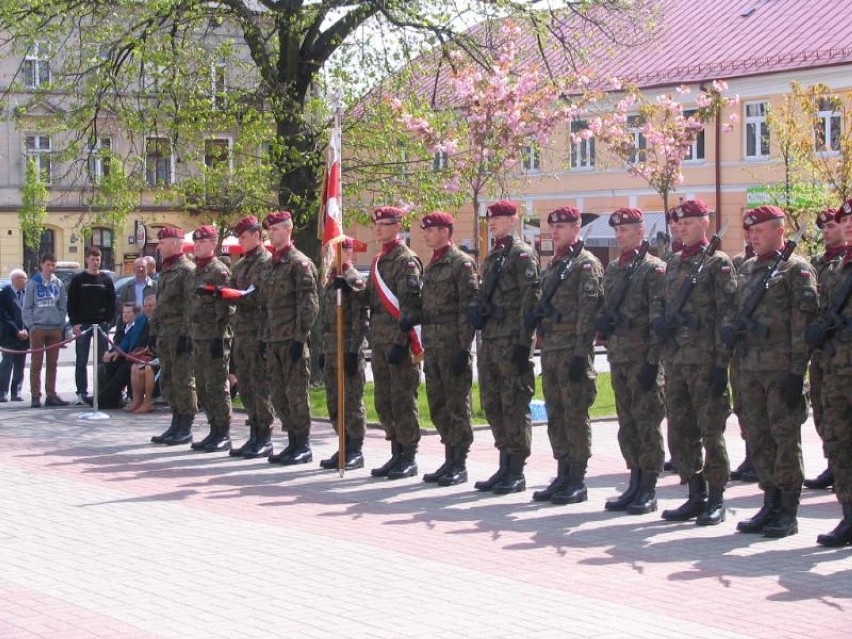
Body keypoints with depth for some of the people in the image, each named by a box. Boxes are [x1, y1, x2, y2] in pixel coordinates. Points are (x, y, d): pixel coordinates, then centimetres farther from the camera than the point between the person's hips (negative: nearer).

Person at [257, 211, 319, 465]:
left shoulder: (300, 263, -8)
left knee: (296, 393, -5)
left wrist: (300, 338, -17)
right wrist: (263, 337, 15)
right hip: (273, 340, 8)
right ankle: (293, 442, 17)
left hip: (292, 340, -8)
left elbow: (309, 305, -13)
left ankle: (304, 446, 2)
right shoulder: (267, 267, 16)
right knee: (278, 394, 10)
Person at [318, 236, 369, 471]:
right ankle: (345, 448, 17)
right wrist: (322, 350, 16)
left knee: (352, 401, -4)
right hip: (330, 351, 8)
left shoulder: (354, 280, -9)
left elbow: (362, 319, -14)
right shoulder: (328, 281, 15)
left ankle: (356, 451, 1)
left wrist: (354, 351, -18)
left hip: (348, 350, -8)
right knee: (334, 402, 10)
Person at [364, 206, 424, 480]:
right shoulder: (379, 261, 18)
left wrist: (401, 341, -21)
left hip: (400, 343, -9)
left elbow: (409, 304, -16)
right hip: (380, 342, 9)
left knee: (403, 400, -5)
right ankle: (397, 454, 18)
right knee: (384, 402, 11)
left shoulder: (406, 260, -9)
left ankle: (409, 457, 1)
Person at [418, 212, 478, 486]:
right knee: (438, 405, 10)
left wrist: (464, 348, -18)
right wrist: (425, 346, 17)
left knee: (457, 405, -4)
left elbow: (468, 307, -14)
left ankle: (459, 465, 0)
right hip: (432, 347, 9)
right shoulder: (431, 265, 18)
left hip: (453, 346, -9)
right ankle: (450, 460, 17)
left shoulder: (461, 263, -8)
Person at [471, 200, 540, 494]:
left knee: (514, 405, -6)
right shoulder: (492, 256, 19)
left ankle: (517, 472, -1)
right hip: (490, 339, 9)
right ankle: (505, 467, 19)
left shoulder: (522, 254, -7)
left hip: (513, 341, -9)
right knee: (493, 404, 11)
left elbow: (530, 299, -14)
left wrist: (524, 343, -18)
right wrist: (476, 307, 2)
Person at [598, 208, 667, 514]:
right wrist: (602, 324, 4)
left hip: (643, 359, -7)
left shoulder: (654, 268, -8)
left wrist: (653, 361, -17)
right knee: (627, 423, 11)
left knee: (647, 423, -3)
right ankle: (635, 485, 18)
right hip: (618, 357, 7)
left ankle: (649, 491, 2)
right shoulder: (612, 269, 15)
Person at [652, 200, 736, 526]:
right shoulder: (673, 264, 16)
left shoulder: (718, 263, -5)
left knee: (711, 431, -2)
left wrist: (721, 363, -15)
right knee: (680, 432, 9)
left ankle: (716, 499, 5)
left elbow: (725, 315, -10)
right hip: (675, 360, 7)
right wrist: (659, 321, 4)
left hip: (705, 360, -7)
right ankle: (696, 496, 17)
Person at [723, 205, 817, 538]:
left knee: (785, 437, -3)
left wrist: (797, 372, -16)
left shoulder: (797, 269, -5)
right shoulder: (747, 269, 17)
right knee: (758, 438, 10)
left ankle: (788, 512, 3)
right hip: (750, 369, 7)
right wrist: (729, 327, 0)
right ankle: (771, 504, 18)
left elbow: (804, 323, -11)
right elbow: (735, 308, 24)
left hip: (782, 369, -7)